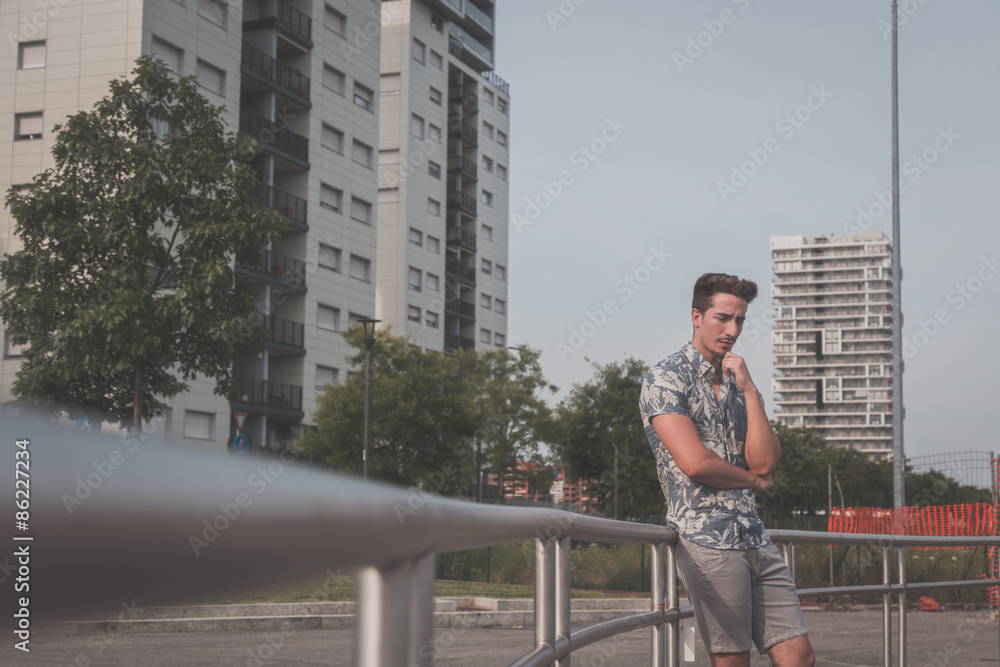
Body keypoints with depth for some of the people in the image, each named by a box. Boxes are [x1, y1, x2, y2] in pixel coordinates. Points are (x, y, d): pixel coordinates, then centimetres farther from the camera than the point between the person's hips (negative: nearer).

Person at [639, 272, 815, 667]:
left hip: (755, 539, 7)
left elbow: (765, 461, 3)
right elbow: (695, 462, -15)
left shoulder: (739, 384, 18)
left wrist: (749, 390, -3)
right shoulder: (666, 378, -4)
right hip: (706, 540, -7)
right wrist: (752, 479, 2)